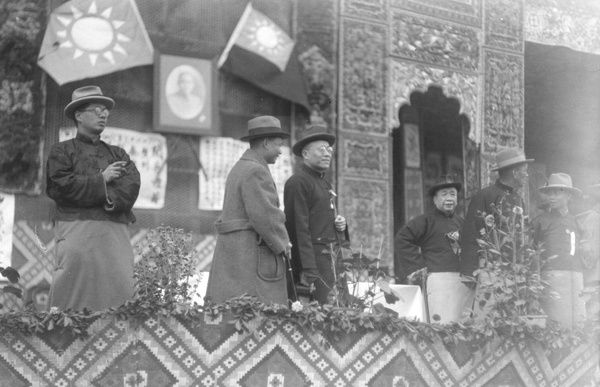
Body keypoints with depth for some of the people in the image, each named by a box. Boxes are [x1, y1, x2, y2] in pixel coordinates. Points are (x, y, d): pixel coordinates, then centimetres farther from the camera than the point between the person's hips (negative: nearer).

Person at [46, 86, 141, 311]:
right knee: (72, 289, -13)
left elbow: (131, 187, 5)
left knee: (119, 290, -4)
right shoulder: (62, 152, 10)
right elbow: (62, 186, -7)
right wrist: (101, 179, -2)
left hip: (116, 231, 4)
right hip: (77, 230, -4)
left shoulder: (118, 154, 22)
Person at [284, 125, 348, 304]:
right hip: (315, 261, -10)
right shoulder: (298, 182, -10)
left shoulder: (324, 183, 20)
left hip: (333, 260, 10)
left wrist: (340, 224, 7)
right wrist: (308, 270, -22)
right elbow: (299, 228, -17)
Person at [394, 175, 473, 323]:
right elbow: (401, 239, -7)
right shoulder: (426, 221, 1)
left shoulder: (460, 222, 19)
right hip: (440, 279, -6)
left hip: (466, 281, 6)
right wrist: (420, 265, -7)